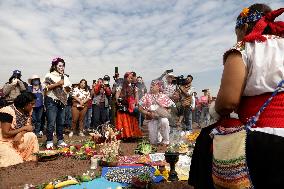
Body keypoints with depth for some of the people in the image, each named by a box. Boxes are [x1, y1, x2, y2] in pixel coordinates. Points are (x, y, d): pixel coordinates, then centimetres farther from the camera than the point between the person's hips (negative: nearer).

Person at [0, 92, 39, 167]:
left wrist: (20, 134, -24)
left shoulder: (28, 111, -3)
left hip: (16, 139, 6)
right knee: (15, 161, -20)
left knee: (31, 136, -21)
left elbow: (29, 127, -4)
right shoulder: (8, 111, -24)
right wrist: (24, 128, -20)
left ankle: (28, 156, -3)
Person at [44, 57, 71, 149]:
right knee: (51, 123, -6)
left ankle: (60, 141, 17)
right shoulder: (49, 75, 0)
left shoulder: (65, 77, 16)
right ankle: (49, 142, 5)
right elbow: (46, 87, -12)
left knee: (61, 122, 8)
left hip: (62, 102, 6)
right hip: (52, 101, -5)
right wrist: (57, 84, -14)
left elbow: (68, 90, 18)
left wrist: (67, 88, -3)